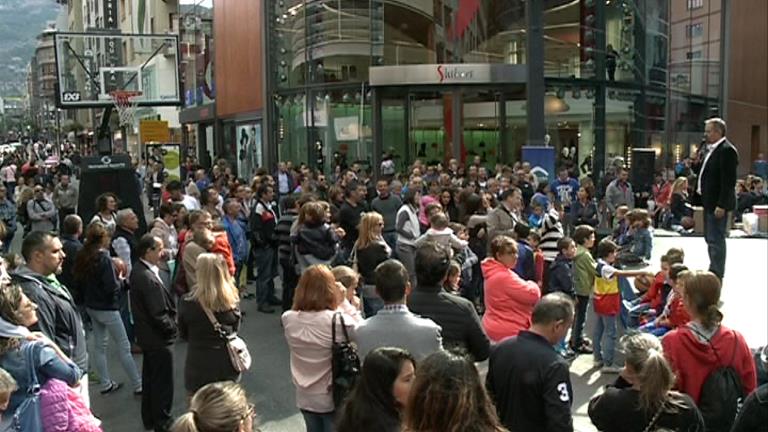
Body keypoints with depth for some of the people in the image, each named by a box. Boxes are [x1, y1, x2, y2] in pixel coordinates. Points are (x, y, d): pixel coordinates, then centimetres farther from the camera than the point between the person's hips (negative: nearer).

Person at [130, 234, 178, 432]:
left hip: (146, 335, 10)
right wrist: (173, 328, -10)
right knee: (162, 383, 7)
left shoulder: (138, 270, 1)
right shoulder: (149, 279, -30)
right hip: (158, 339, -10)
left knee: (150, 378, 22)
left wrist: (170, 324, 8)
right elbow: (159, 315, -26)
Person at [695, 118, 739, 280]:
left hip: (718, 204, -10)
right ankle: (713, 271, 28)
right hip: (709, 201, 10)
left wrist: (721, 205, -23)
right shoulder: (712, 149, 14)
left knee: (716, 239, -5)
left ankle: (717, 276, 2)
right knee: (710, 238, 17)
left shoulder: (727, 150, -16)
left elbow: (729, 180, -21)